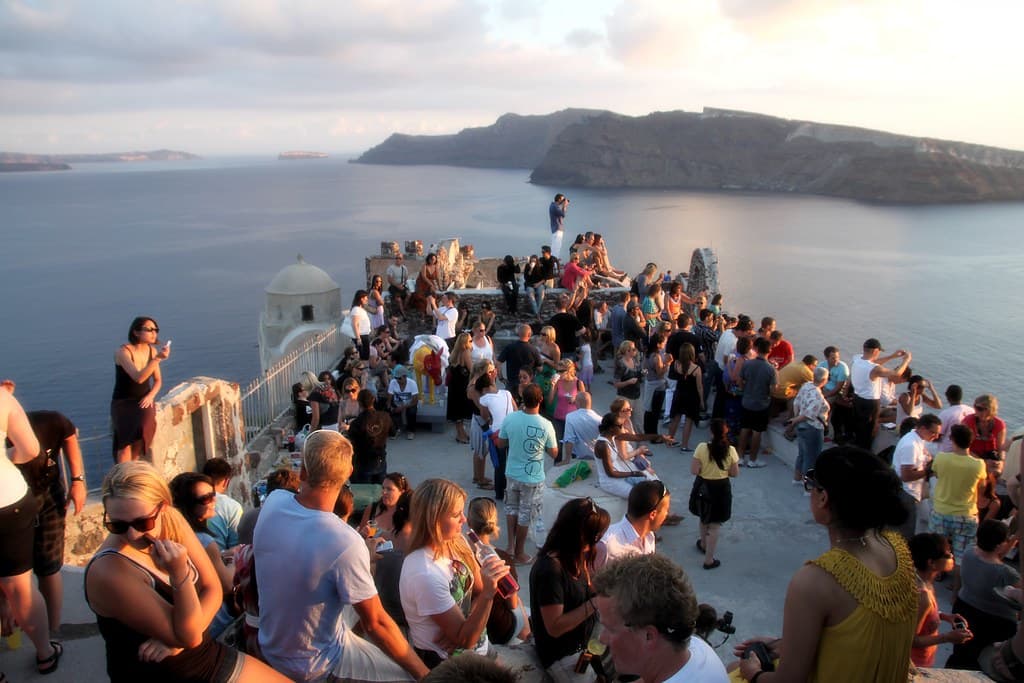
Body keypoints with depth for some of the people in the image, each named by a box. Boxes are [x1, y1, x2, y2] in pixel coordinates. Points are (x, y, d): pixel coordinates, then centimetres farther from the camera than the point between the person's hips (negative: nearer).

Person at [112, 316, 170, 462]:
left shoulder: (152, 350, 1)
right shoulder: (123, 352, -16)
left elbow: (158, 380, 10)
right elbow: (138, 378, -31)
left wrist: (150, 396, -9)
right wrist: (157, 358, -40)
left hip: (144, 401, 3)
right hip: (123, 403, -3)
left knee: (142, 429, -23)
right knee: (128, 436, -25)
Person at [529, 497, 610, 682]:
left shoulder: (575, 558, 3)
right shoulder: (550, 568, -24)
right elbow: (555, 627, -23)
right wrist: (596, 602, -24)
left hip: (584, 642, 8)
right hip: (562, 657, -8)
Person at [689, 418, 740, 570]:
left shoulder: (702, 448, -19)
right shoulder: (730, 450, -15)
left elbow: (693, 471, -16)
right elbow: (734, 473, -5)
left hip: (703, 487, 0)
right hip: (721, 489, 0)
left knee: (704, 518, 27)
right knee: (714, 525, 10)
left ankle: (703, 544, 49)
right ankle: (709, 560, 16)